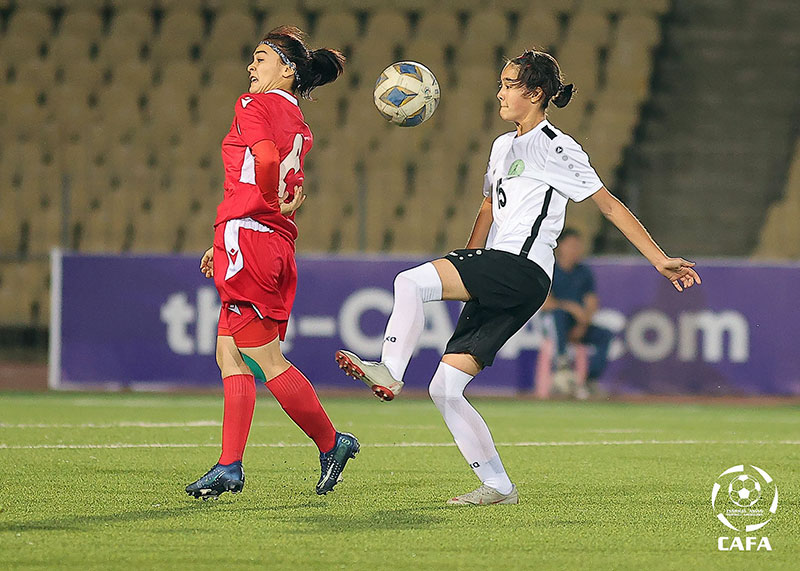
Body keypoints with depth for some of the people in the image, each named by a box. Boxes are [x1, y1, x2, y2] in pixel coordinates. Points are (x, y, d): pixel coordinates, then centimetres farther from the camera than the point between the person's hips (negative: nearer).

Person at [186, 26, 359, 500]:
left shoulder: (255, 105, -7)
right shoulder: (299, 124, 18)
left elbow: (265, 159, -28)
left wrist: (274, 203, -10)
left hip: (247, 238, -9)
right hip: (279, 244, 9)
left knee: (266, 358, -3)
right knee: (230, 354, 8)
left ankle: (331, 442, 5)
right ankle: (230, 467, 5)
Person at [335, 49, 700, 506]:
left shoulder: (557, 148, -2)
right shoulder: (503, 147, 22)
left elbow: (611, 206, -3)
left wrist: (661, 261, -7)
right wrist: (466, 270, 24)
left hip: (522, 270, -9)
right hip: (493, 281, 9)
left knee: (410, 282, -25)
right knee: (445, 389, 0)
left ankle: (389, 372, -26)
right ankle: (497, 486, 1)